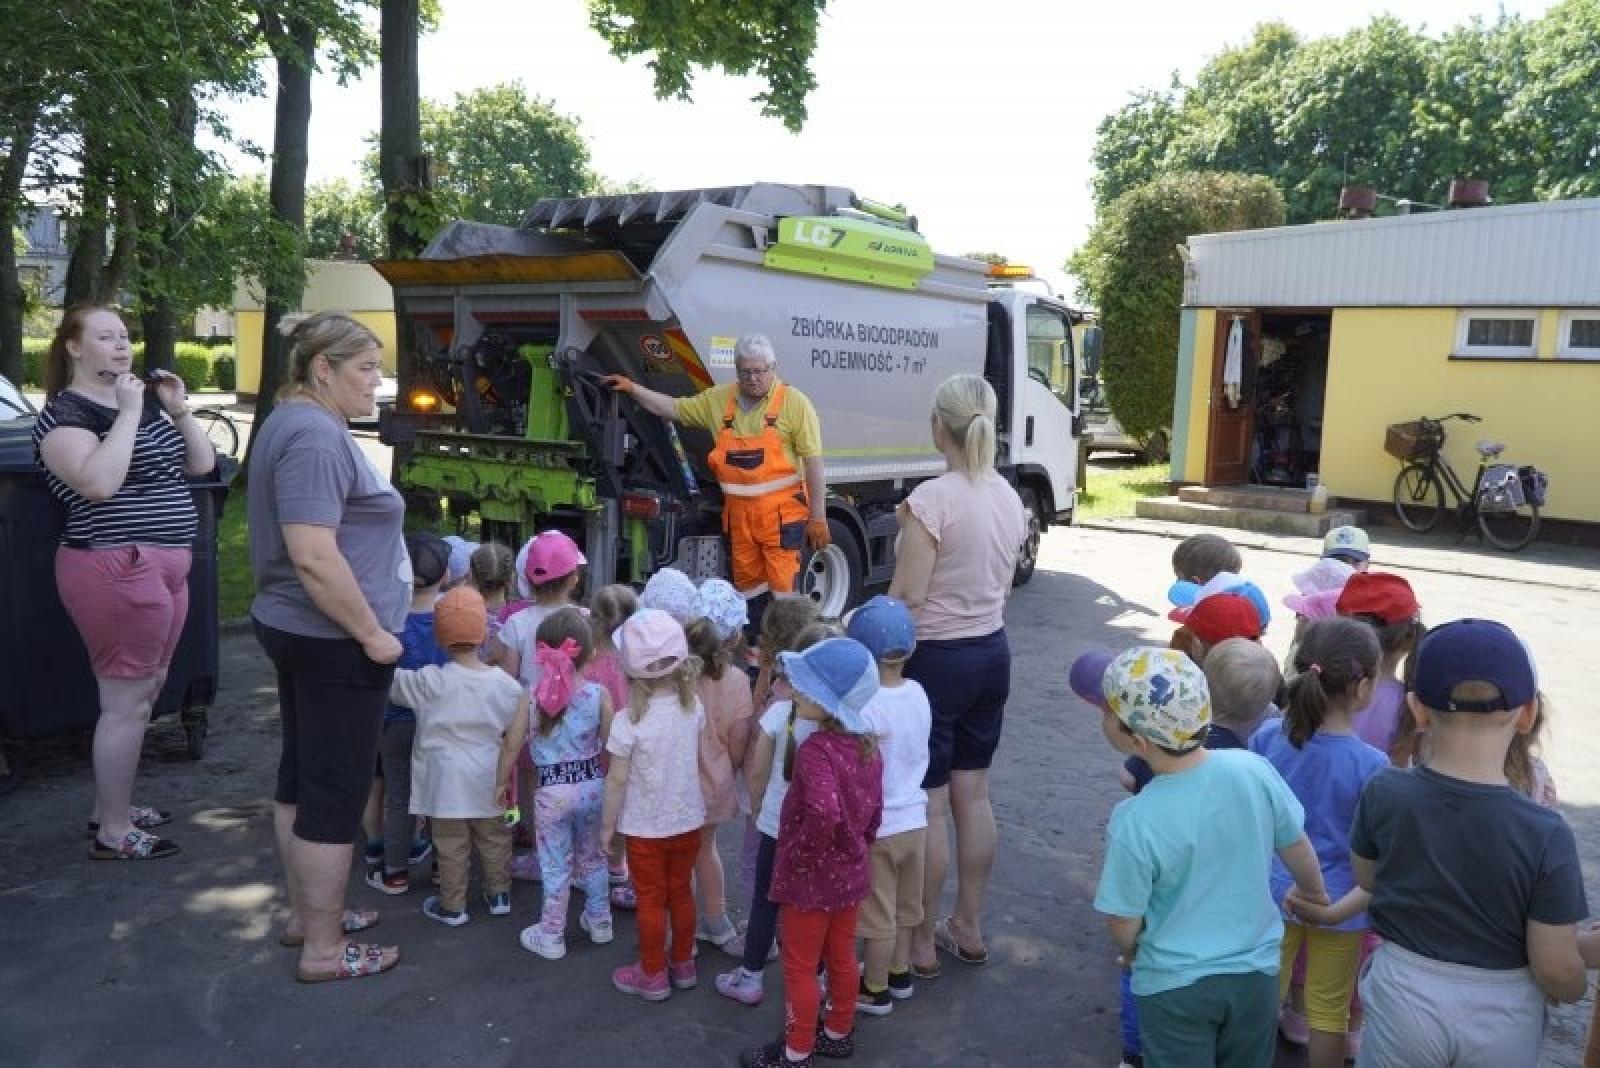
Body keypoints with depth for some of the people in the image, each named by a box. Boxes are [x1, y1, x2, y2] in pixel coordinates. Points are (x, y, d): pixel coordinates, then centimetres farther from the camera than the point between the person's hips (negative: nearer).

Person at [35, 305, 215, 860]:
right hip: (116, 569, -9)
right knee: (126, 702, -3)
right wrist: (129, 413, -21)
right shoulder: (64, 413, -10)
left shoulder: (144, 401, 15)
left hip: (163, 566, 9)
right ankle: (112, 832, 9)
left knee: (146, 690, 17)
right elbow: (98, 483, -26)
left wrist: (180, 409, 1)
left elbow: (202, 464, 14)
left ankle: (110, 807, 31)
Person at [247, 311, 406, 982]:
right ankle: (323, 949, 13)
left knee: (302, 773, 19)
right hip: (334, 642, -11)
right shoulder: (316, 435, -21)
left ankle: (305, 912, 34)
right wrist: (372, 633, -19)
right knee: (337, 793, 0)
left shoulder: (297, 424, 12)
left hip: (296, 629, 11)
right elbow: (314, 557, -28)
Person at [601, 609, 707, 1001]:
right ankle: (683, 964, 37)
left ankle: (653, 976, 28)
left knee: (651, 900, 12)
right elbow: (698, 761, 2)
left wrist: (607, 826, -4)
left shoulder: (629, 722, -23)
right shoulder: (693, 707, -10)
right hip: (688, 820, 4)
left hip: (645, 827, -4)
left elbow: (617, 780, -17)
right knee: (681, 892, 20)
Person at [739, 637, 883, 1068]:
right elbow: (874, 811, 5)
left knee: (800, 968, 12)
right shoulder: (868, 745, -5)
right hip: (851, 872, 7)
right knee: (842, 957, 24)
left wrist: (800, 856, -27)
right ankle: (838, 1033, 43)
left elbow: (824, 813, -43)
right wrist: (856, 848, 16)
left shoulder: (814, 750, -29)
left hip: (811, 878, -7)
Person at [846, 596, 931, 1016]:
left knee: (878, 915, 11)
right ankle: (899, 973, 41)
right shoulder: (918, 693, -5)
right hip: (914, 818, 7)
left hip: (878, 827, -7)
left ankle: (875, 990, 28)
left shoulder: (864, 707, -26)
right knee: (905, 905, 24)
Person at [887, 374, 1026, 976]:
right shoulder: (1010, 498, 4)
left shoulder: (931, 499, -19)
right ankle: (968, 929, 29)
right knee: (973, 795, 16)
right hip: (992, 653, 8)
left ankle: (921, 942, 16)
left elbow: (907, 600, -18)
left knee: (928, 806, 3)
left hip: (935, 659, -8)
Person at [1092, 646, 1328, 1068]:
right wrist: (1313, 893, 20)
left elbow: (1124, 927, -15)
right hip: (1256, 969, 4)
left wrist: (1131, 955, 8)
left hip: (1174, 985, -3)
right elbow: (1298, 851, -2)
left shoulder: (1134, 823, -29)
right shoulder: (1254, 769, -20)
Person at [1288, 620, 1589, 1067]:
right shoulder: (1546, 834, -22)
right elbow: (1556, 971, -14)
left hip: (1404, 1000, 0)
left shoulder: (1383, 795, -18)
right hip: (1502, 1019, 0)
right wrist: (1576, 985, 8)